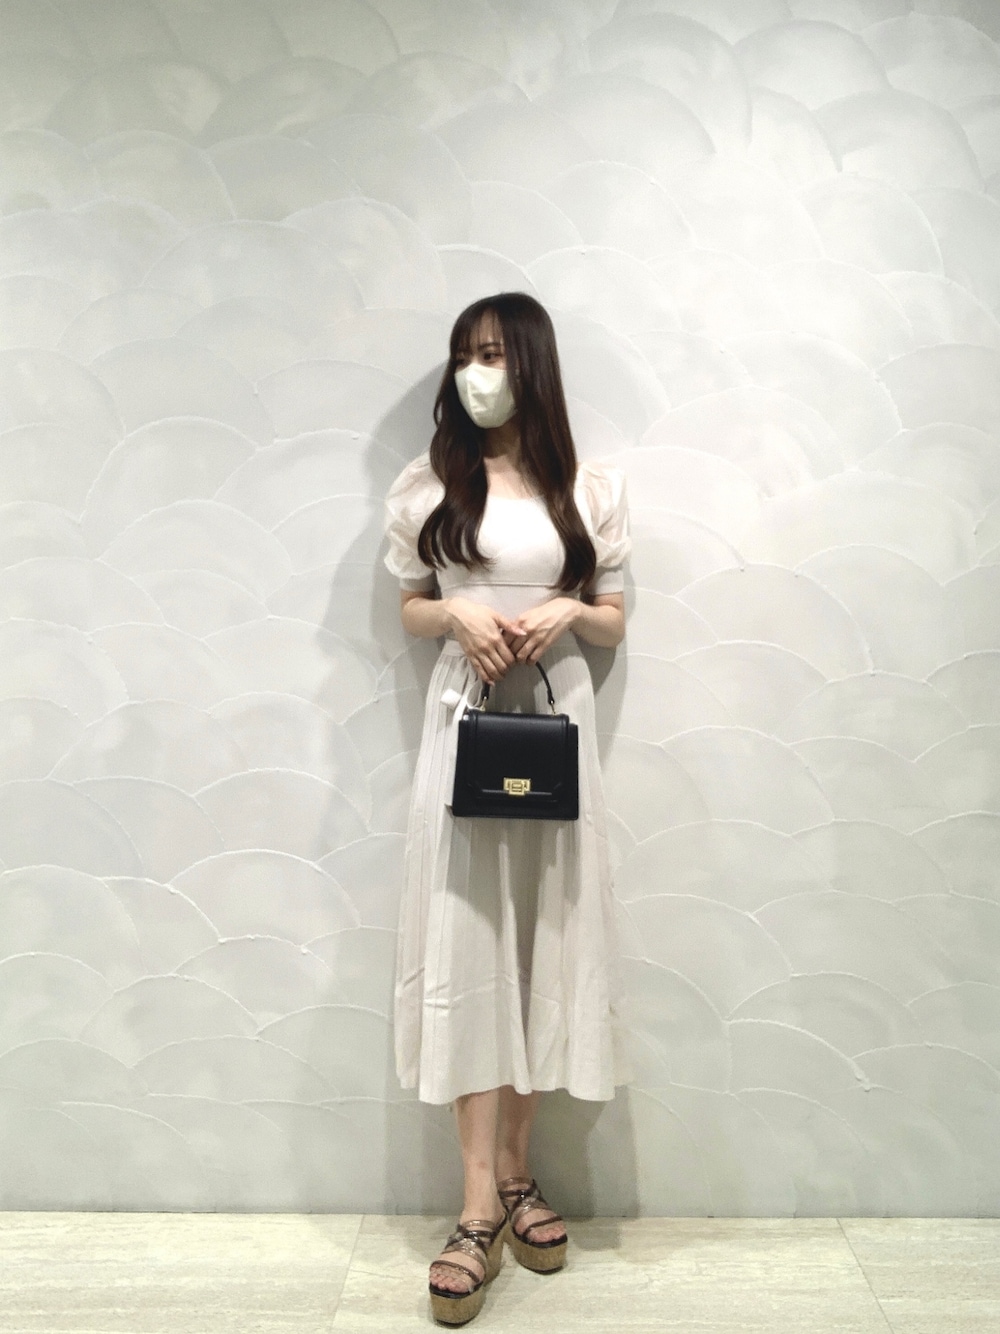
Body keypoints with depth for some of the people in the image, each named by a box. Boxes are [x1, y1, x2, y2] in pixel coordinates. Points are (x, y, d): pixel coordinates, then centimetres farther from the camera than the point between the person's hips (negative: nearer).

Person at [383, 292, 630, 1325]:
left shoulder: (587, 490, 6)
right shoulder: (429, 486, 6)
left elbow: (614, 624, 9)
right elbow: (410, 610, 11)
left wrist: (567, 611, -11)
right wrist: (458, 613, -9)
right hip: (465, 717, 0)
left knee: (543, 932, 5)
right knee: (464, 937, -4)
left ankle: (515, 1170, 21)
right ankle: (483, 1204, 5)